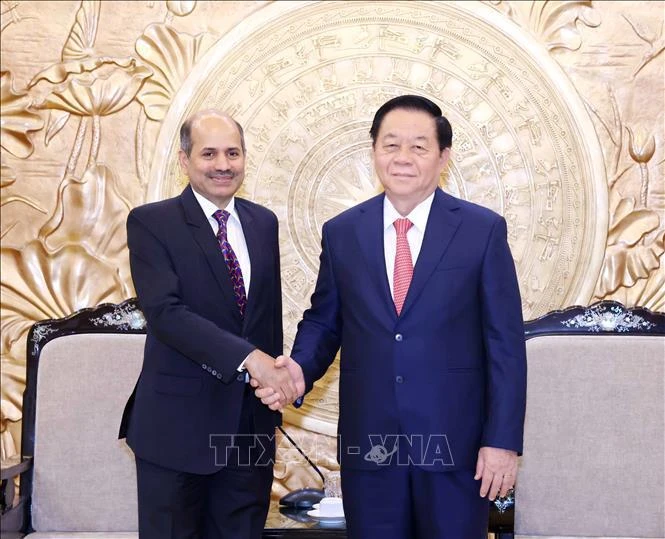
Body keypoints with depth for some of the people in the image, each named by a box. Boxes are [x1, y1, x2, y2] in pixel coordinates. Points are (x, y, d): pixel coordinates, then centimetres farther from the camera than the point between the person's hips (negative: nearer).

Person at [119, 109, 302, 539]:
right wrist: (249, 358, -25)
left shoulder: (263, 222, 9)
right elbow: (165, 311, -19)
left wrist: (275, 383, 14)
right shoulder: (151, 223, -7)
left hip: (252, 422, 5)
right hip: (178, 422, -4)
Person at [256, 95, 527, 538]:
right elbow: (323, 321, 12)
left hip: (455, 441, -2)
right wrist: (300, 368, -9)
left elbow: (505, 342, -4)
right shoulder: (341, 233, 5)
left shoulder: (483, 230, -3)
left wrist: (503, 440, -8)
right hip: (368, 443, 2)